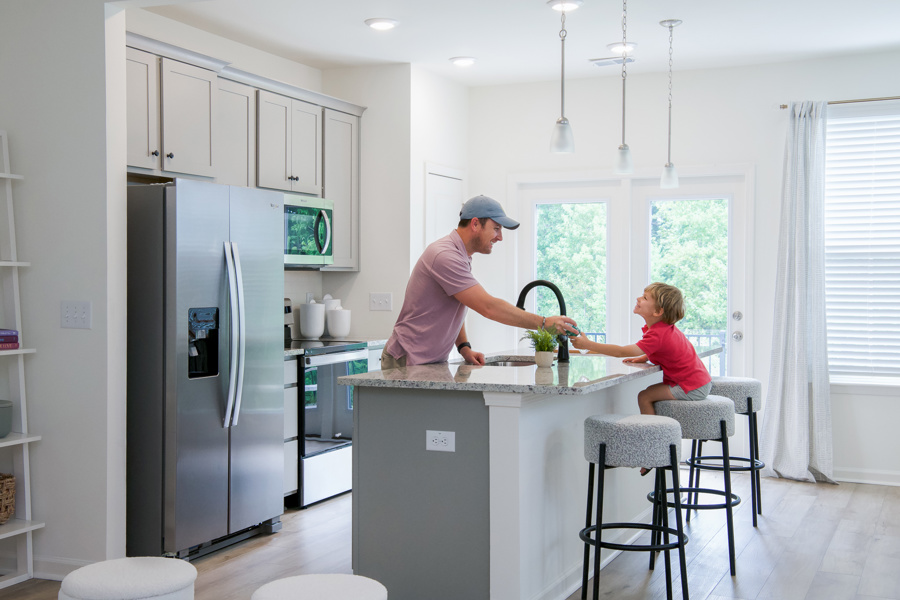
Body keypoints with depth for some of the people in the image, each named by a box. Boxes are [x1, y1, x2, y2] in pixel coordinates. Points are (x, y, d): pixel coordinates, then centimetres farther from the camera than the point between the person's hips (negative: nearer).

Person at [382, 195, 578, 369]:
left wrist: (464, 347, 3)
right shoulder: (445, 256, -21)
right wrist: (544, 323, -20)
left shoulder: (462, 257, 13)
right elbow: (489, 307, -25)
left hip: (433, 362, 9)